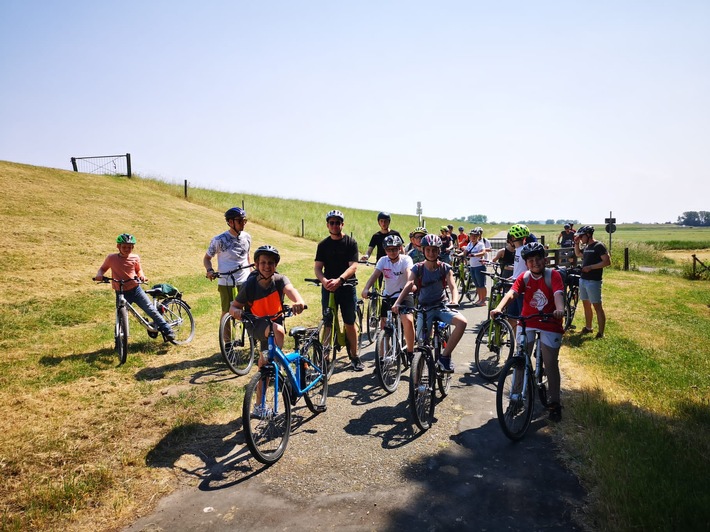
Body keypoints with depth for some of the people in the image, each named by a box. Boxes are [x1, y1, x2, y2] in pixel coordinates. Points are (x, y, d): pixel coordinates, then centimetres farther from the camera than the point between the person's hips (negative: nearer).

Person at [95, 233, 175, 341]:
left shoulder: (135, 258, -3)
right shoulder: (111, 258, -6)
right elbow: (103, 268, 10)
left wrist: (141, 276, -6)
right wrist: (99, 275, -10)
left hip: (135, 290, 1)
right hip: (121, 293, 0)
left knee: (151, 310, -1)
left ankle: (167, 331, 8)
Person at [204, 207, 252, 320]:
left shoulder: (247, 237, 5)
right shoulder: (219, 240, -8)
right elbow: (207, 258, 3)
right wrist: (209, 270, -16)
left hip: (245, 282, 4)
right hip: (227, 283, -3)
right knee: (227, 313, 2)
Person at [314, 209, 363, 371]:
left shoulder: (350, 242, -1)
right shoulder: (323, 245, 7)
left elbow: (353, 266, -11)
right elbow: (317, 267, 0)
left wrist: (339, 280, -27)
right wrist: (323, 280, -22)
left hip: (346, 287, -2)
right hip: (328, 288, 2)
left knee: (350, 323, 3)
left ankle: (354, 357, 14)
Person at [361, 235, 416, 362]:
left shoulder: (406, 259, -9)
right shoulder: (383, 260, -2)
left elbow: (409, 273, -28)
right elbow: (374, 275, -16)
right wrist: (366, 289, -34)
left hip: (404, 295, -3)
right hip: (388, 296, 3)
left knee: (408, 320, -24)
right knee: (384, 326, 0)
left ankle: (410, 352, -6)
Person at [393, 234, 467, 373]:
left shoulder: (445, 268, -1)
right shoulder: (418, 269, -3)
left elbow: (453, 287, -11)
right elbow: (408, 286, -17)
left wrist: (454, 302, -34)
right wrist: (397, 302, -34)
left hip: (441, 307, 0)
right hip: (424, 309, 0)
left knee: (462, 322, -26)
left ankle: (445, 357, -14)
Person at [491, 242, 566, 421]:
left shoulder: (553, 275, -12)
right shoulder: (524, 277, -5)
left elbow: (558, 294, -29)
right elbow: (511, 293, -20)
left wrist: (560, 309, -51)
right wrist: (499, 308, -40)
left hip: (550, 323, -2)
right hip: (527, 322, 3)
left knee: (551, 363, 1)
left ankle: (554, 403, 13)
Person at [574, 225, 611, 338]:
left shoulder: (599, 246, -12)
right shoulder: (586, 247, 13)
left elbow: (607, 262, -18)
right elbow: (578, 254, 33)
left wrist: (591, 267, -20)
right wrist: (576, 243, 17)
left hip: (593, 281, -9)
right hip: (583, 280, 9)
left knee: (597, 306, -6)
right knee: (586, 305, 16)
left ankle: (601, 333, -3)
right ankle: (588, 328, 28)